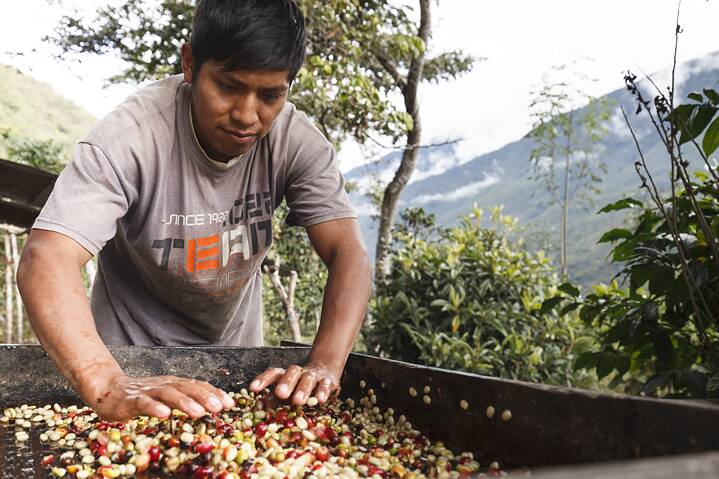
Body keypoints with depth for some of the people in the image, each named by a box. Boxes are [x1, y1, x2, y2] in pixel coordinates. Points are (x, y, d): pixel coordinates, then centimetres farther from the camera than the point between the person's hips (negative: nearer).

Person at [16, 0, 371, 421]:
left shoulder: (297, 141, -19)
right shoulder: (133, 134, -27)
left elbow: (349, 254, -24)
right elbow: (47, 259, -35)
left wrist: (324, 366, -40)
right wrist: (107, 386, -50)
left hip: (235, 349, 2)